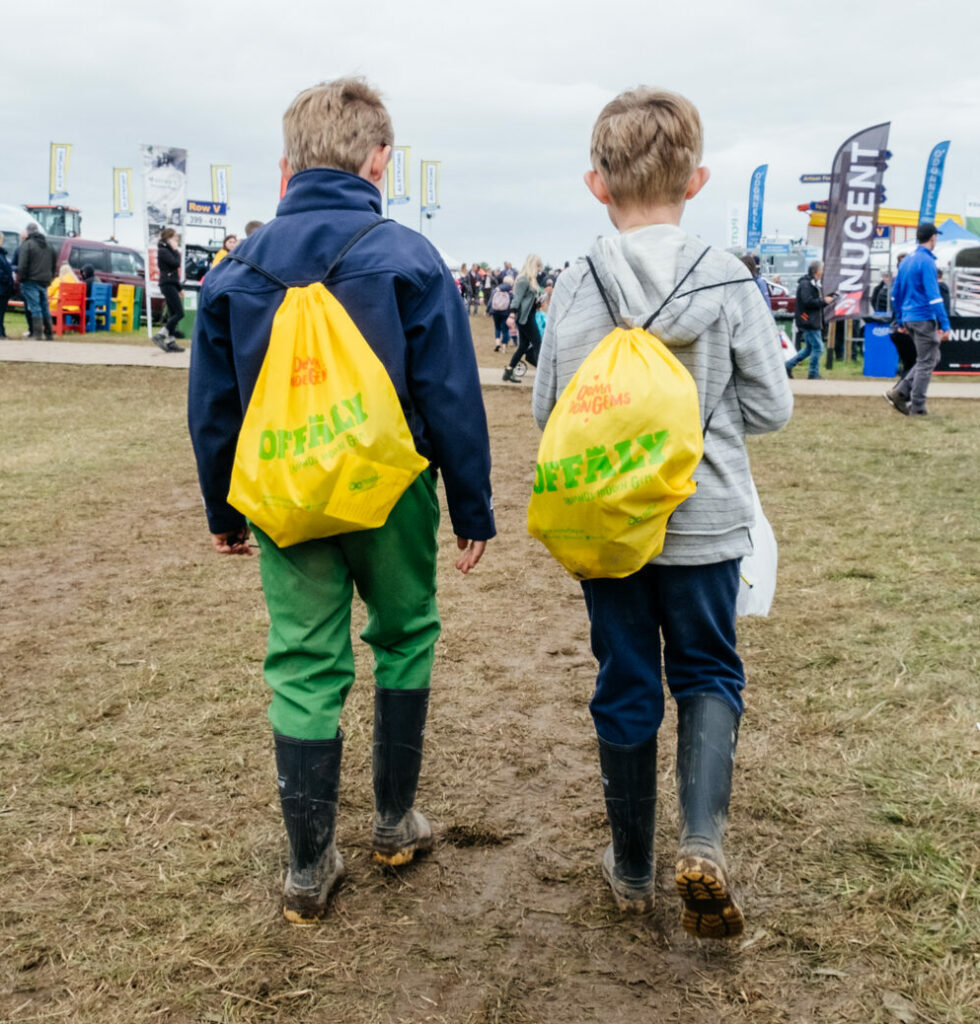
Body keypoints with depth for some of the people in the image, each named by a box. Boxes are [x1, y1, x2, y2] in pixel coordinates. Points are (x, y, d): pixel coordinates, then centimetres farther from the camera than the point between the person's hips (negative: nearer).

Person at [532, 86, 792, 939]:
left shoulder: (576, 290, -9)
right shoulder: (731, 283, -10)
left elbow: (549, 411, -3)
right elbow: (772, 406, -3)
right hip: (705, 522, 0)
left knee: (625, 686, 13)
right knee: (708, 672, 18)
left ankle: (632, 870, 26)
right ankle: (703, 838, -4)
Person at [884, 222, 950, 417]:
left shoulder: (906, 261, 13)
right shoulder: (927, 261, -13)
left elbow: (896, 293, 18)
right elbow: (934, 296, -19)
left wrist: (901, 322, 24)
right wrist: (945, 325, -18)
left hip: (909, 319, 8)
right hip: (924, 318, -8)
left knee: (932, 357, 16)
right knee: (926, 362, 0)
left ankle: (899, 392, 5)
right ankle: (917, 407, 3)